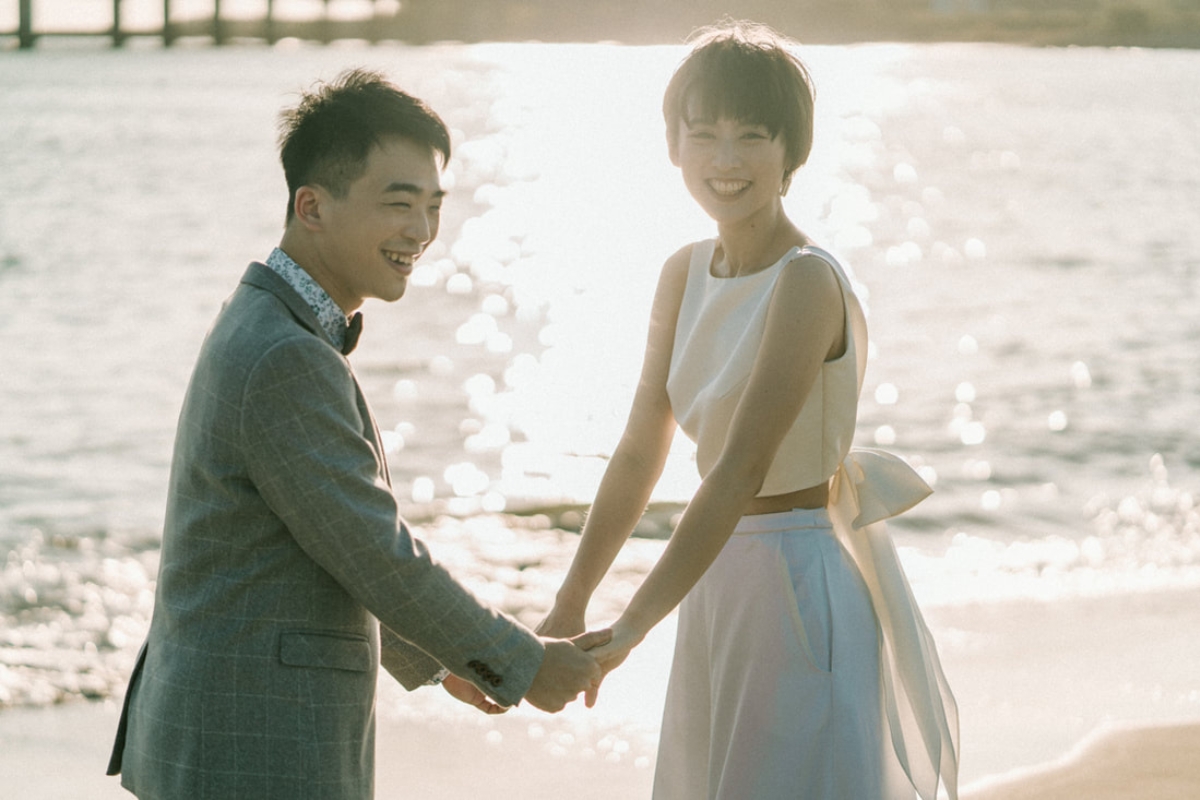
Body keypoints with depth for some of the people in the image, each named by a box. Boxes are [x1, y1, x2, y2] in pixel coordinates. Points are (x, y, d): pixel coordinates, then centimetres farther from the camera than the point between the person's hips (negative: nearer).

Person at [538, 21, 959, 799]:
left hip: (805, 585, -8)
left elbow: (742, 468, -26)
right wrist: (571, 604, 6)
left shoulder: (809, 280, -19)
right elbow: (640, 450, 9)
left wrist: (629, 630, -29)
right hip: (722, 580, 8)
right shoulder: (685, 275, 5)